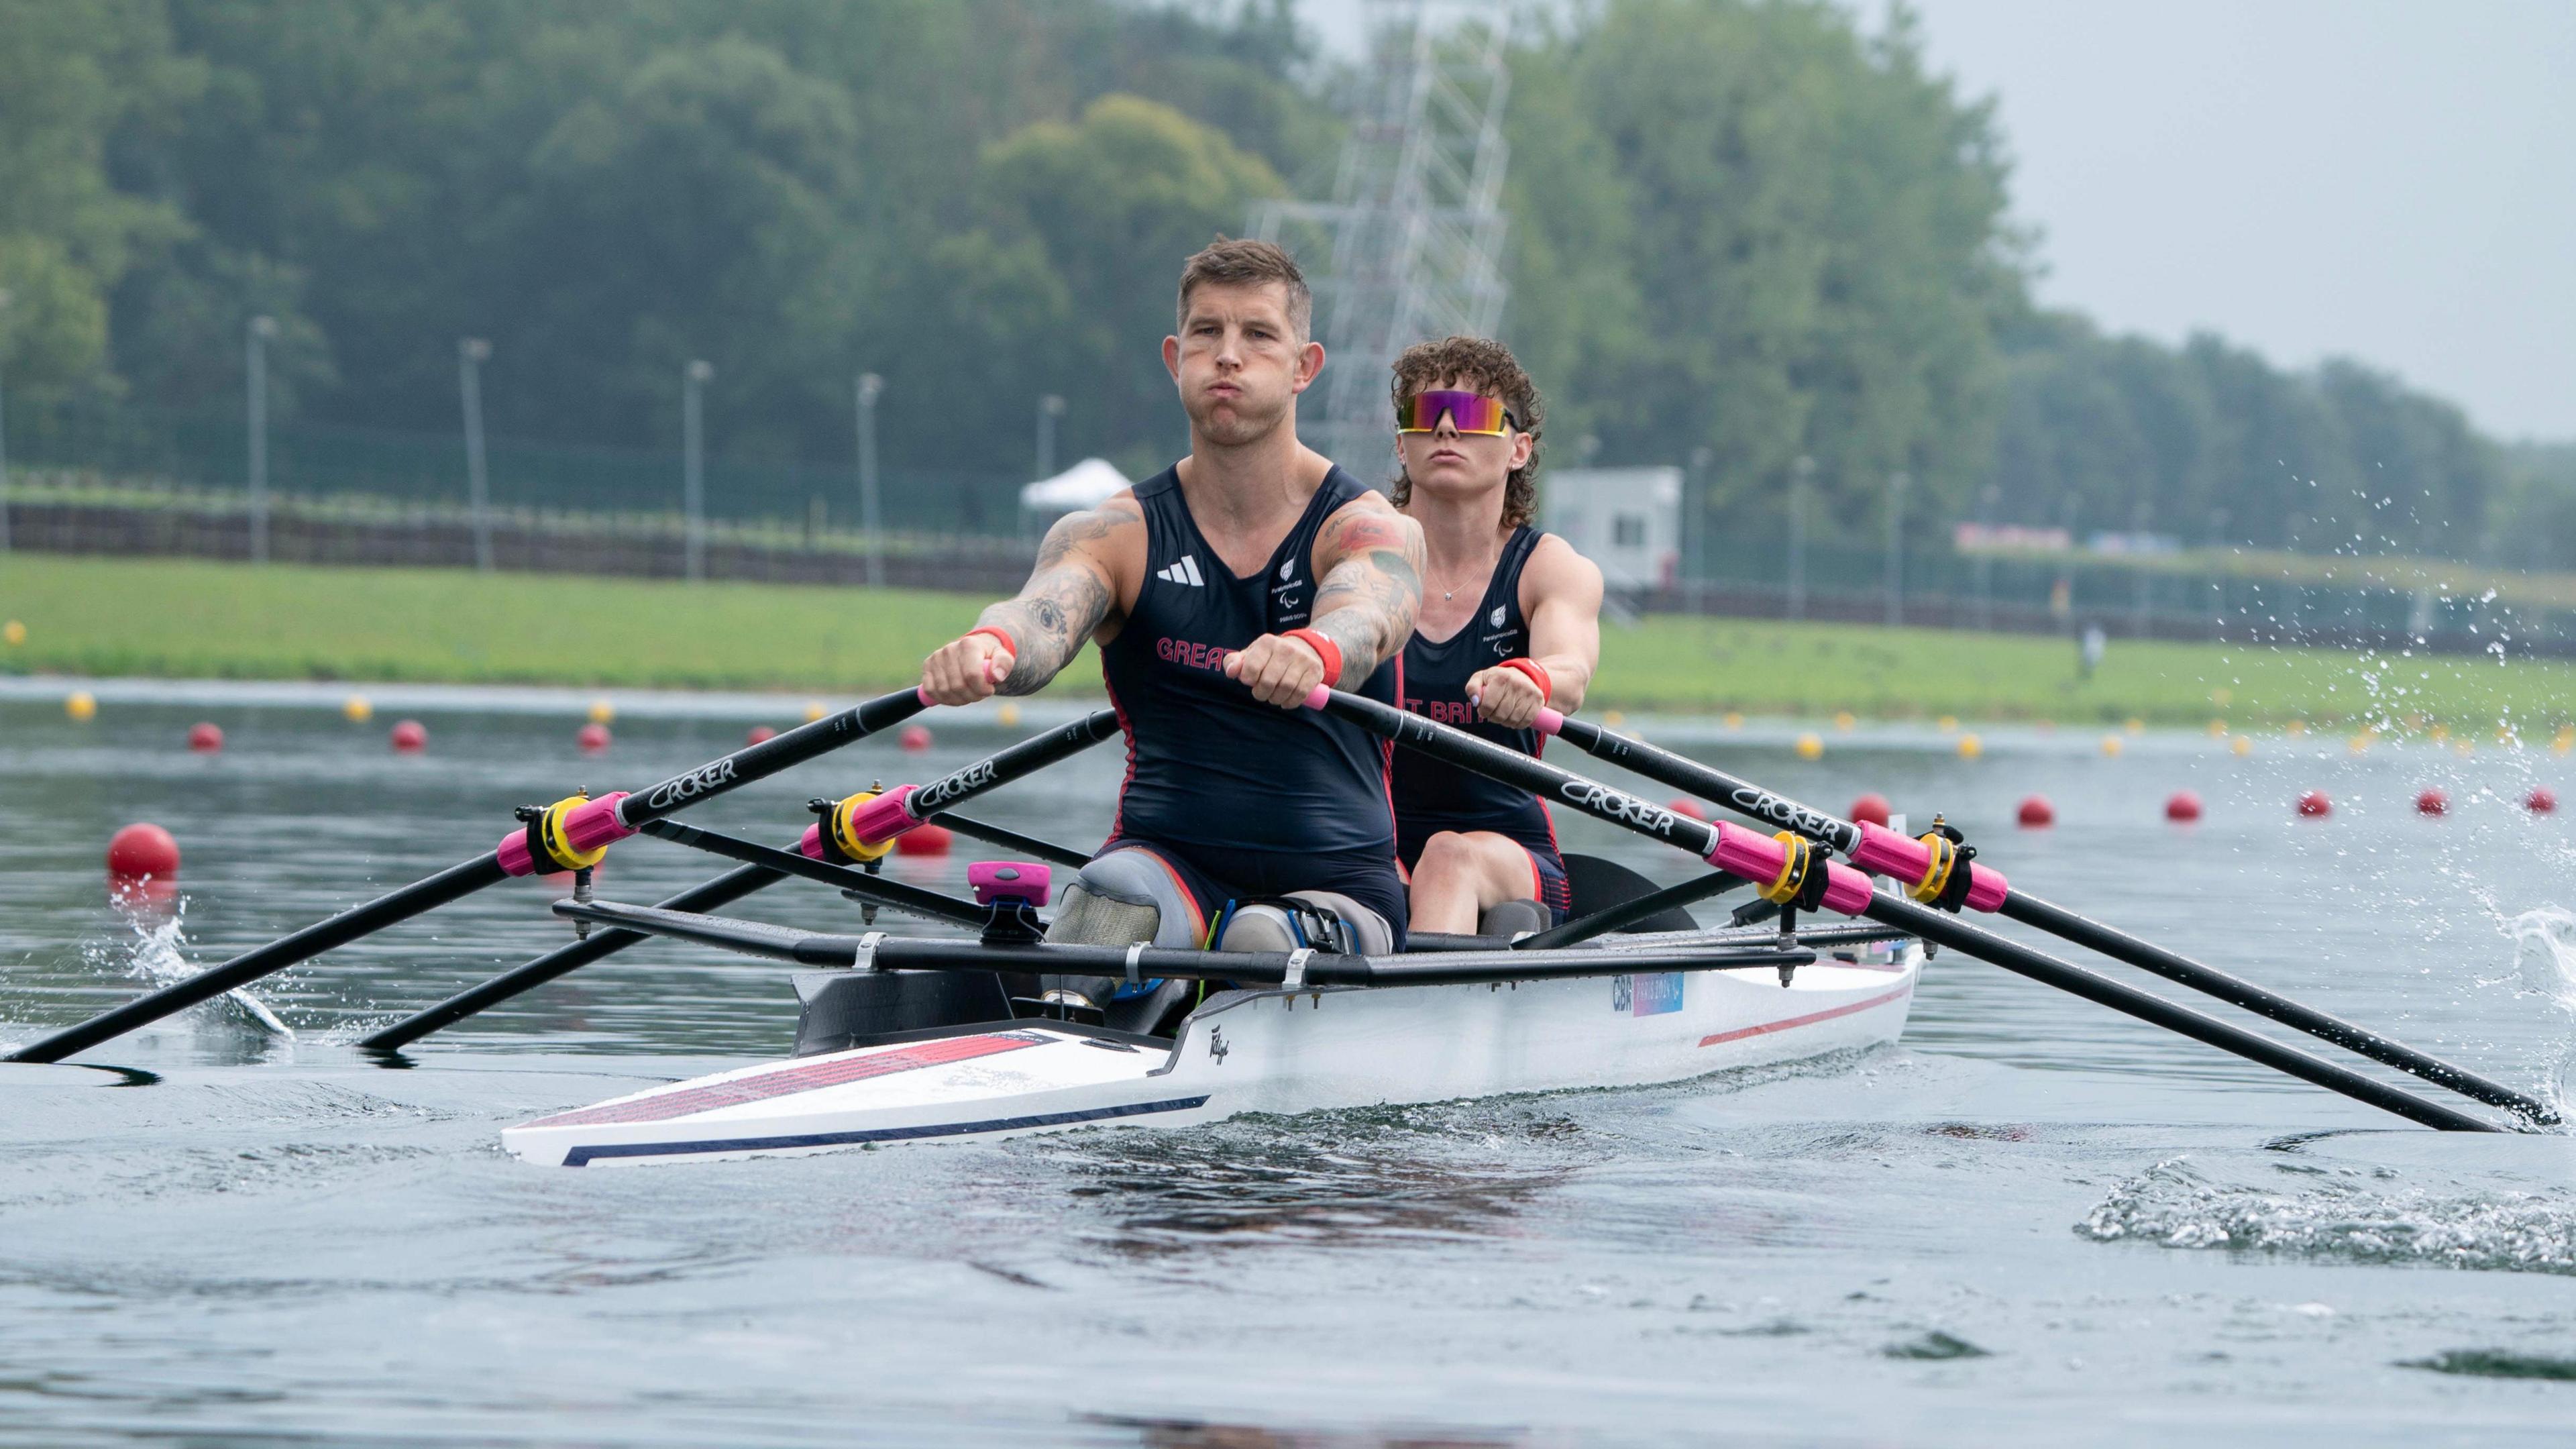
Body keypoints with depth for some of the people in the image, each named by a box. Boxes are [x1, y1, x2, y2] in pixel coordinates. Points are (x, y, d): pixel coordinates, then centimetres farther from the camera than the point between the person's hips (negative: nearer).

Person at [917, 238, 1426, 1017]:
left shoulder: (1374, 530, 0)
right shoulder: (1117, 534, 6)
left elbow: (1367, 618, -25)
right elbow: (1044, 616, -17)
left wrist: (1314, 653, -53)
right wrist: (991, 648, -45)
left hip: (1338, 885, 1)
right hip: (1170, 859, -1)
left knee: (1265, 945, -34)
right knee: (1113, 896, -35)